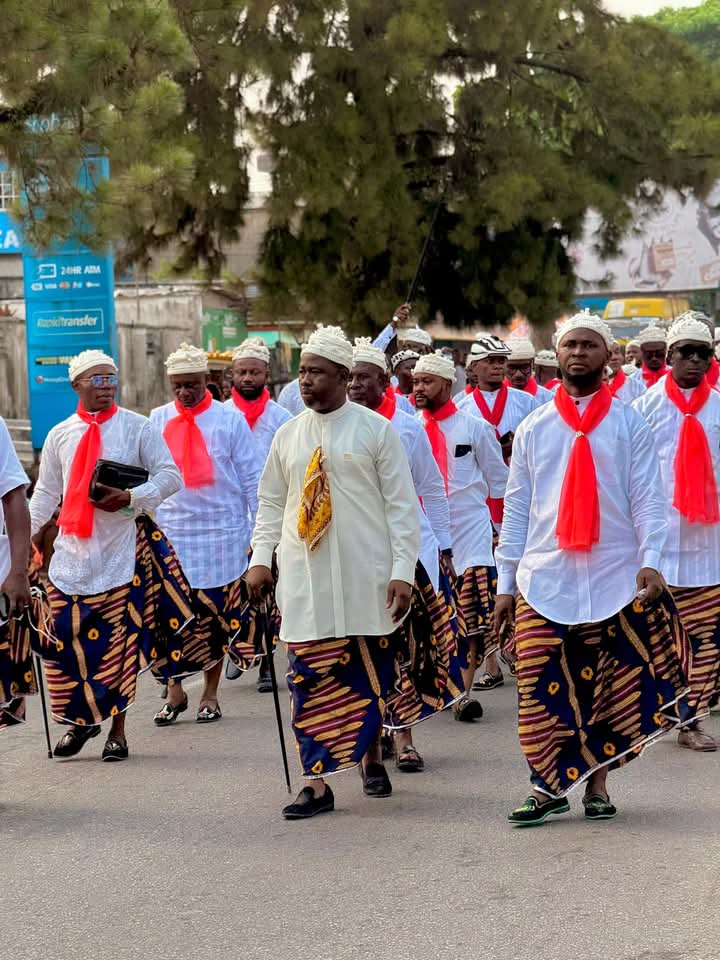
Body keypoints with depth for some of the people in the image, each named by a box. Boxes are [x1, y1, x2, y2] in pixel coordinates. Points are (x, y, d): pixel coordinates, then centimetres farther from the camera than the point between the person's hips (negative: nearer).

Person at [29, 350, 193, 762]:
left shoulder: (138, 427, 0)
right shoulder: (60, 435, 9)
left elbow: (170, 476, -4)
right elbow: (46, 492, 13)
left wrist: (131, 497, -19)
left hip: (122, 552, -2)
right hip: (72, 552, 3)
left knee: (120, 642, 1)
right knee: (67, 639, -1)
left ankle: (117, 730, 15)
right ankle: (81, 720, 20)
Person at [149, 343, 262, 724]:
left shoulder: (231, 421, 0)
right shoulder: (157, 421, 7)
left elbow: (252, 479, 2)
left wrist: (260, 532, -1)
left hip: (221, 533, -1)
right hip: (170, 532, 2)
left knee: (218, 617, 4)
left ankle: (210, 693, 18)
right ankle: (174, 690, 12)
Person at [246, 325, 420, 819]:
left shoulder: (377, 429, -1)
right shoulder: (288, 435, 10)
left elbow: (401, 504, -3)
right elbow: (271, 503, 16)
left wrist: (403, 570, -9)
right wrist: (261, 557, 3)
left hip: (366, 576, -2)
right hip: (304, 579, 3)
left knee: (371, 673, 8)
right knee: (311, 679, -3)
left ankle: (371, 755, 31)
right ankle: (317, 782, -1)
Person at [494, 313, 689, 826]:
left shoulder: (630, 424, 5)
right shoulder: (533, 428, 10)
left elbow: (648, 499, -2)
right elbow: (517, 509, 11)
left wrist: (650, 561, -17)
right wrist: (505, 582, 7)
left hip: (616, 579, -1)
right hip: (543, 578, 1)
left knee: (609, 687, 4)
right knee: (543, 687, -3)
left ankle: (597, 783, 16)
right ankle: (549, 784, 6)